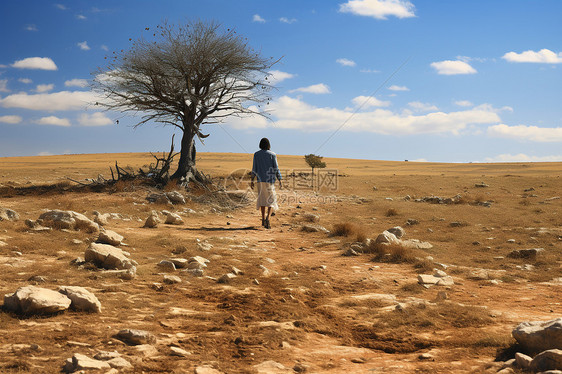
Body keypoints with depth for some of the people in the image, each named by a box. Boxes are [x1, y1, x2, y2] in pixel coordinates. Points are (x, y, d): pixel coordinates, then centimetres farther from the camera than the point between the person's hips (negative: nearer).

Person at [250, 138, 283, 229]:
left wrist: (252, 180, 8)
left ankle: (263, 219, 14)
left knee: (262, 198, 13)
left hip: (260, 180, 3)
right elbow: (276, 168, -5)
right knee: (271, 199, 2)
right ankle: (268, 217, -18)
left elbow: (254, 168, 2)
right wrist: (280, 180, -1)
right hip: (270, 180, -3)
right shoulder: (272, 155, -3)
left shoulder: (256, 155, 3)